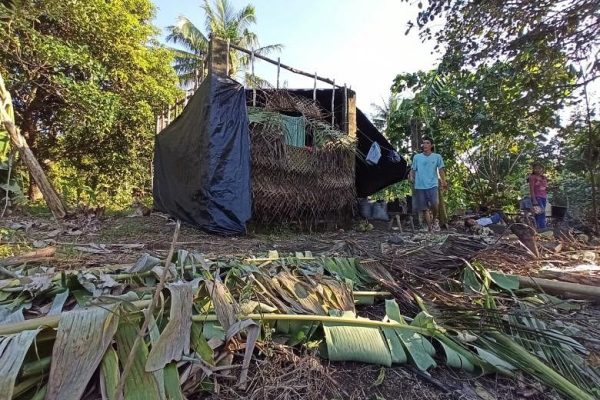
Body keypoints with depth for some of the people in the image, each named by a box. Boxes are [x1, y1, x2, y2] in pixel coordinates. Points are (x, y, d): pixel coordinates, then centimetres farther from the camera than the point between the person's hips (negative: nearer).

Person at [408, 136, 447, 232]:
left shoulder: (437, 157, 9)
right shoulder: (416, 157, 10)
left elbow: (441, 170, 5)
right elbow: (413, 170, 10)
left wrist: (443, 181, -7)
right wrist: (411, 176, -10)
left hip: (432, 185, -1)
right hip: (420, 186, 2)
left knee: (435, 204, -19)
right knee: (424, 208, 3)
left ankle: (434, 219, 9)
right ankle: (429, 226, 14)